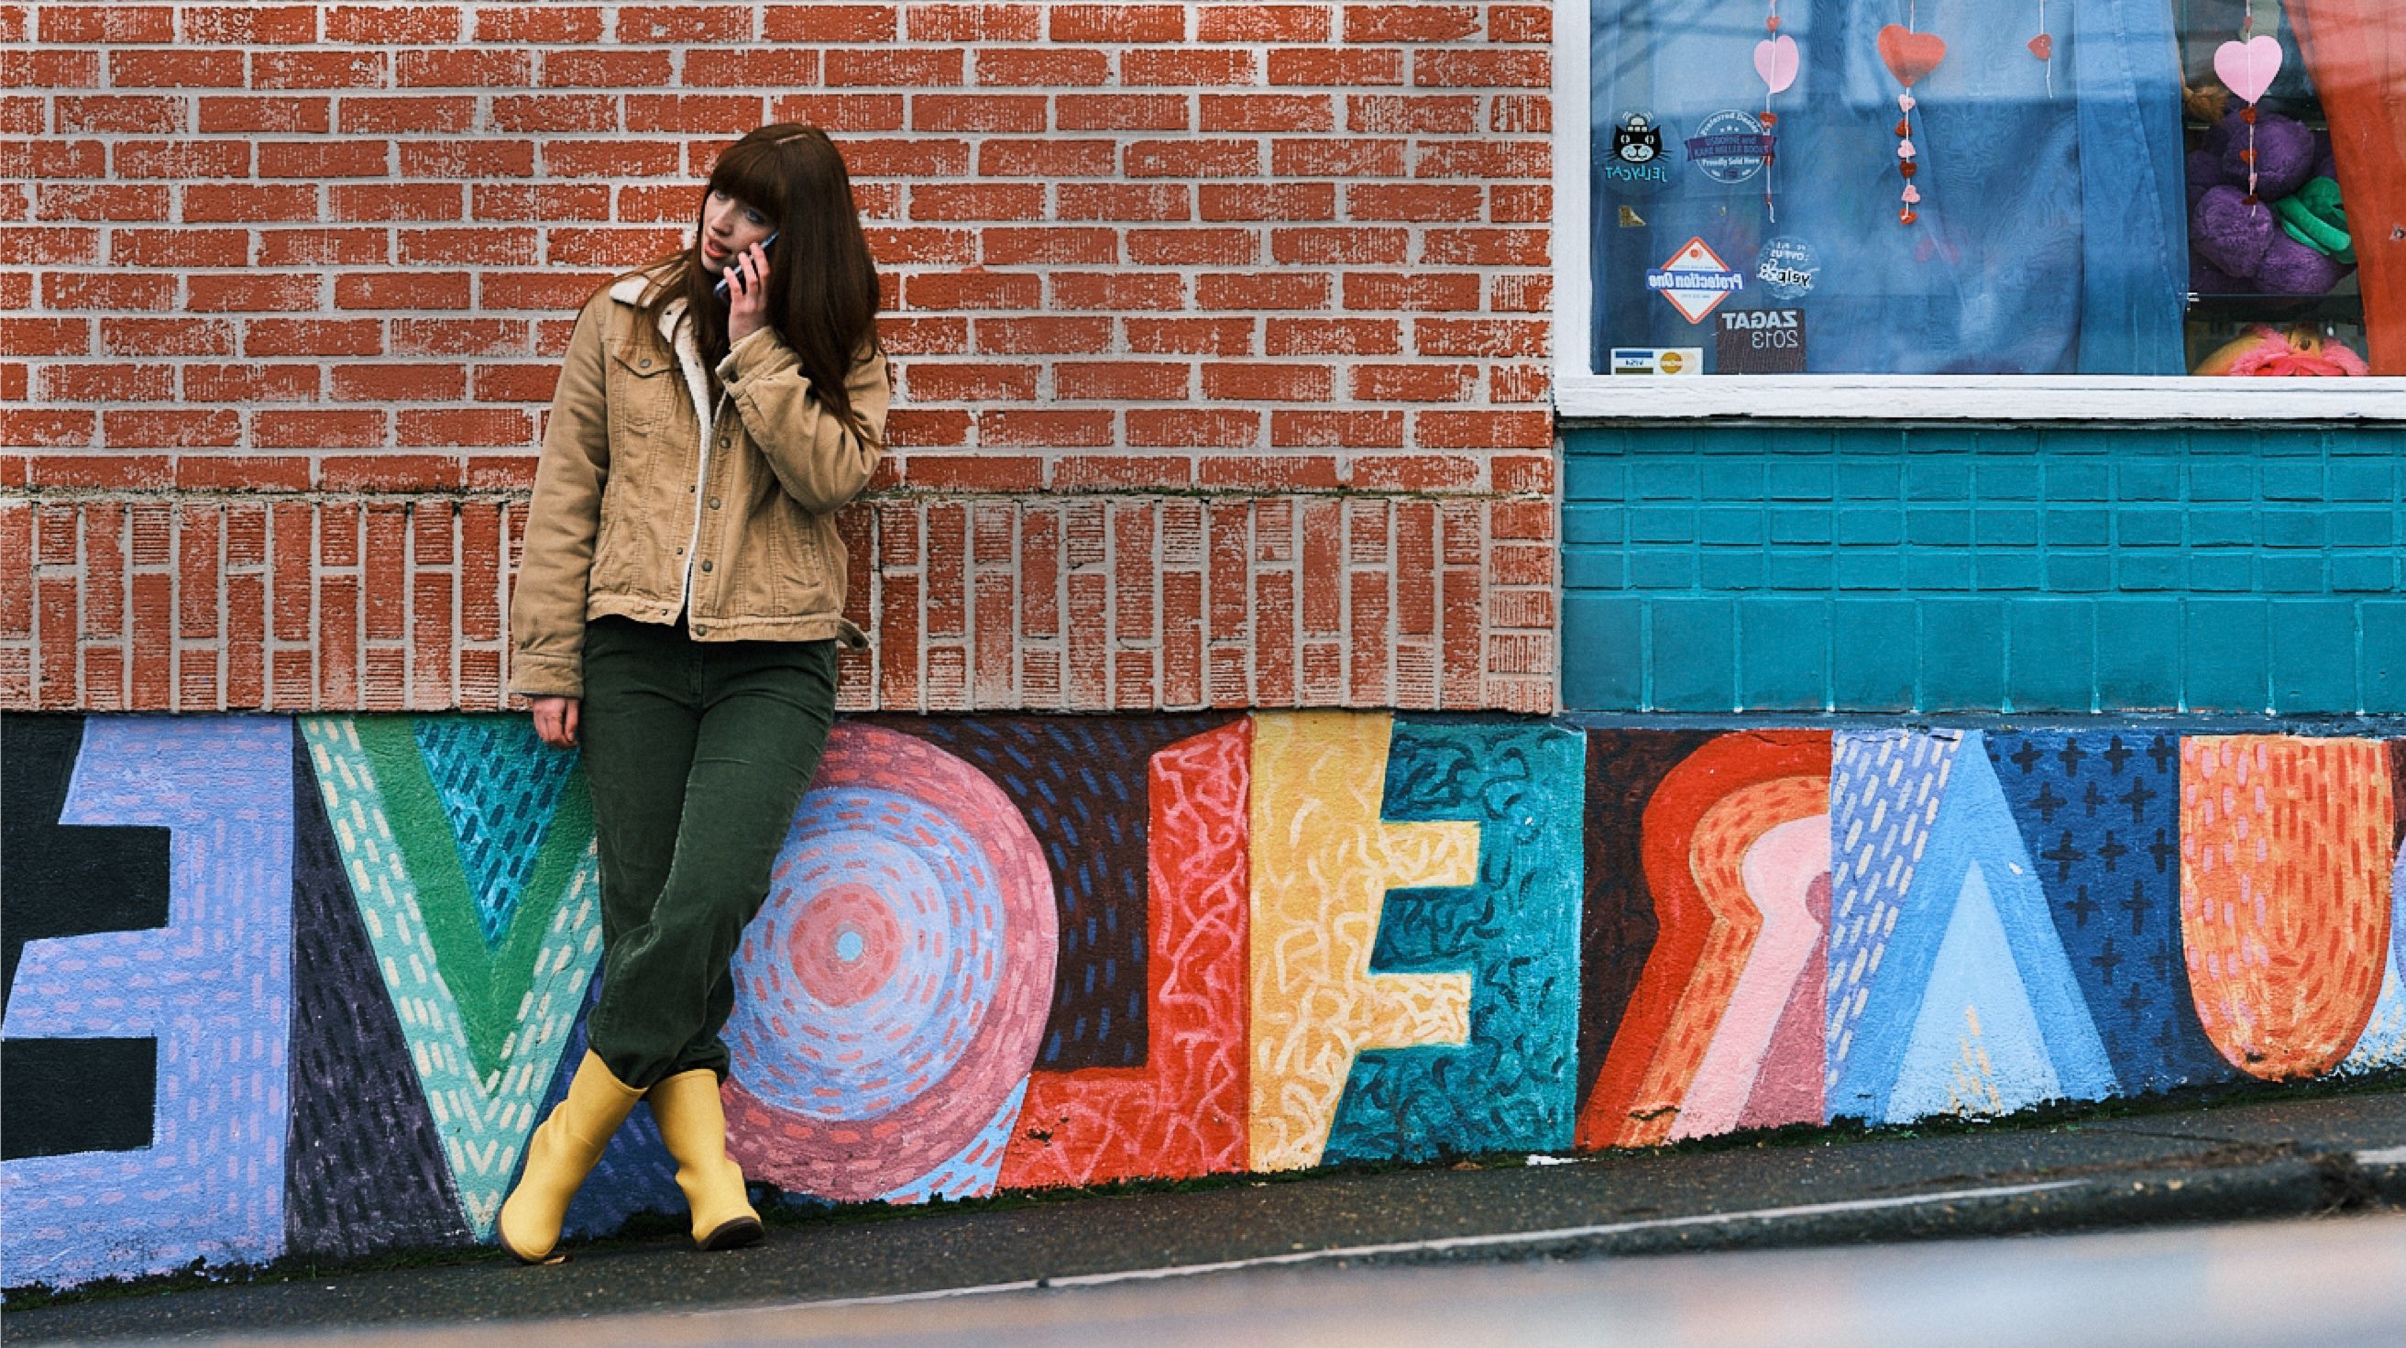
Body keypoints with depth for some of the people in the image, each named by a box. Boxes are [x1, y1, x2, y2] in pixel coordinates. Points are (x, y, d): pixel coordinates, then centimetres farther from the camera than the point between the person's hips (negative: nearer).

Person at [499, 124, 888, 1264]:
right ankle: (706, 1166, -2)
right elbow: (564, 494, 8)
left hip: (774, 664, -1)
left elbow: (833, 472, -10)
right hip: (635, 648, 1)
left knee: (705, 902, -17)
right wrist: (549, 663, 3)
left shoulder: (839, 349, 8)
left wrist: (755, 348, -13)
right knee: (645, 915, -5)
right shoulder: (622, 322, 9)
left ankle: (568, 1142, -6)